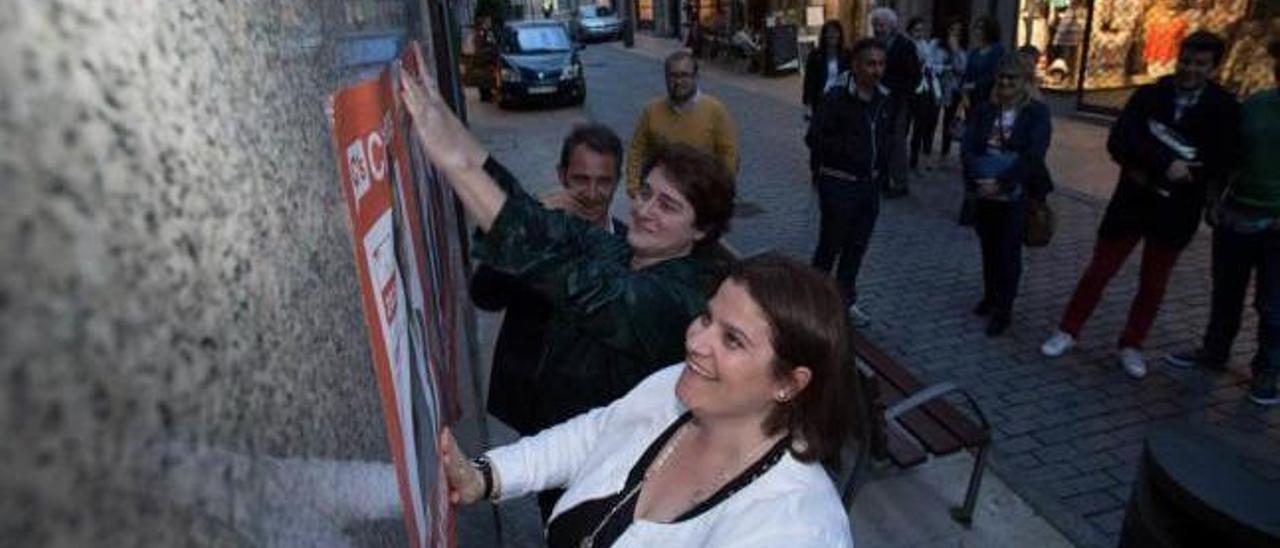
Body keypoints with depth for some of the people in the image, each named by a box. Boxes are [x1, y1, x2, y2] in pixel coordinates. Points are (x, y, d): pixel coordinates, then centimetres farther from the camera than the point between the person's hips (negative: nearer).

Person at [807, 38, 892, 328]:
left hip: (869, 184, 7)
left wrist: (880, 166, 7)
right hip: (839, 184, -7)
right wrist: (847, 149, -20)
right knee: (830, 245, 4)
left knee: (857, 246, 14)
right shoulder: (837, 97, -15)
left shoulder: (883, 99, 7)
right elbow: (815, 138, -18)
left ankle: (845, 299, 29)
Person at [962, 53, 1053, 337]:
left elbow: (1033, 156, -15)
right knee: (988, 248, 15)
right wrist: (978, 178, -21)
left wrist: (1001, 182, -23)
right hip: (984, 192, 3)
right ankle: (990, 296, 33)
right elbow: (968, 147, -5)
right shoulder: (983, 109, 4)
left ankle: (1003, 309, 15)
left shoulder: (1038, 112, -5)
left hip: (1016, 195, -3)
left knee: (1008, 252, 4)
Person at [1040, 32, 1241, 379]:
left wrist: (1154, 173, -17)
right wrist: (1165, 163, -28)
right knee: (1099, 270, 6)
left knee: (1153, 283, 13)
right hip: (1131, 200, 0)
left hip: (1177, 211, 1)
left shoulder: (1224, 108, -5)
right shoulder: (1149, 95, -4)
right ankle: (1068, 332, 20)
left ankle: (1131, 346, 28)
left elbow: (1220, 166, -11)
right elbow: (1119, 142, -17)